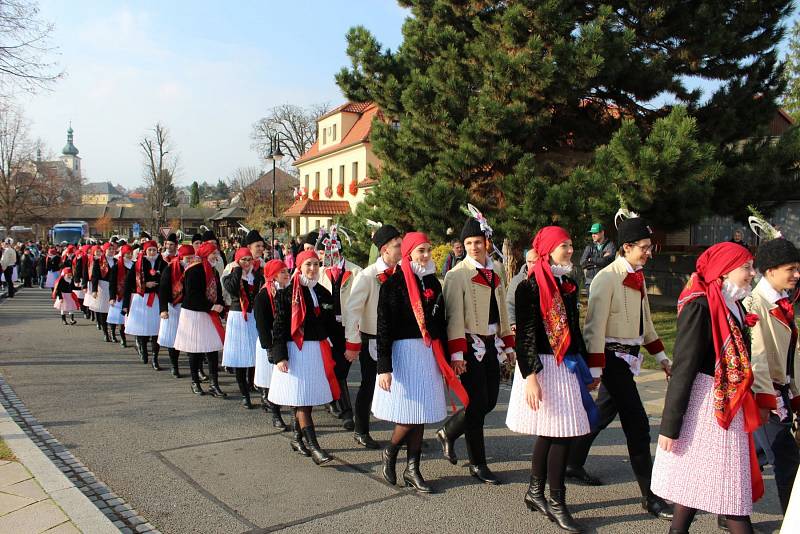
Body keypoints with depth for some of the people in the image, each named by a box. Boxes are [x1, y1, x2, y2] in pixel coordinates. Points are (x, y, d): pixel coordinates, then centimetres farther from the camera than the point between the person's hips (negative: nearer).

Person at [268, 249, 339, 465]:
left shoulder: (323, 293, 11)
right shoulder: (287, 293, -5)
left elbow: (331, 325, 15)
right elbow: (279, 326, -8)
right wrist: (280, 356, -13)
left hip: (319, 350, 6)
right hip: (296, 351, -6)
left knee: (310, 396, 10)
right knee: (300, 398, -7)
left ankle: (297, 438, 26)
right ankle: (313, 447, -7)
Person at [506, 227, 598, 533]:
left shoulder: (568, 285, 13)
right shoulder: (530, 287, -11)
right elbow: (525, 335, -14)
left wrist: (585, 370, 20)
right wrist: (530, 376, -19)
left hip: (567, 366, 8)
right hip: (543, 367, -8)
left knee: (550, 433, 14)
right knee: (561, 434, -5)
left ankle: (535, 493, 28)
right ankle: (556, 504, 9)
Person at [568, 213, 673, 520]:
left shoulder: (637, 276, 10)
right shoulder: (607, 278, -18)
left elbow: (645, 322, 20)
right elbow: (595, 327, -20)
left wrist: (661, 357, 20)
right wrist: (595, 370, -21)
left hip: (629, 357, 9)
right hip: (613, 357, -9)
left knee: (604, 412, 20)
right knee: (637, 424, -7)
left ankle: (573, 463, 37)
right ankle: (649, 497, 3)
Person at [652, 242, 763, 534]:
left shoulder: (734, 306, 10)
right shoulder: (699, 307, -16)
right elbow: (683, 368, -18)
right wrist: (670, 426, -18)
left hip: (730, 408, 8)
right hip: (704, 405, -8)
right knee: (696, 477, 1)